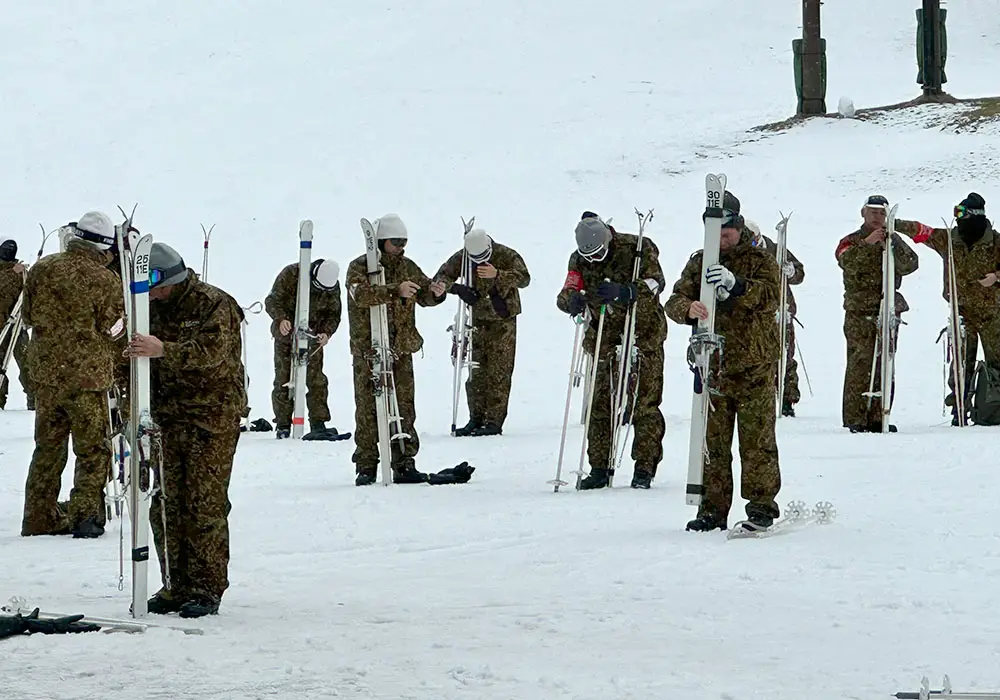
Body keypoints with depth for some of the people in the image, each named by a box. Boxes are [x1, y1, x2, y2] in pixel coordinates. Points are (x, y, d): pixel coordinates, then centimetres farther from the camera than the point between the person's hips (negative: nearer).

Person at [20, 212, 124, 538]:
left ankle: (41, 516, 19)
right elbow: (116, 334, -5)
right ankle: (85, 513, 0)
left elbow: (28, 315, 12)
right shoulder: (106, 281, -14)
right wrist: (108, 363, 14)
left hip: (45, 371, 5)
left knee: (48, 446, 16)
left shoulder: (42, 269, -1)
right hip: (88, 376, -5)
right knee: (93, 450, 7)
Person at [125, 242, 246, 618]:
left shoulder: (214, 305, -8)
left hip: (212, 418, -7)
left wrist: (164, 350, -38)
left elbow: (212, 351, -26)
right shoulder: (155, 307, 13)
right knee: (166, 503, 4)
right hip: (168, 416, 7)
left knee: (205, 503, -8)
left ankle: (207, 589, -3)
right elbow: (145, 365, 22)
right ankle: (177, 586, 11)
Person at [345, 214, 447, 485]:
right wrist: (395, 290, -37)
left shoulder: (408, 267, 11)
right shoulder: (359, 267, -5)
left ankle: (404, 464, 8)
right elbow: (361, 293, -25)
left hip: (402, 350, 4)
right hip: (368, 350, -4)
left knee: (404, 409, 3)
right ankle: (366, 466, 5)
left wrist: (435, 293, -9)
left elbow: (424, 296, 16)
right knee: (368, 409, -1)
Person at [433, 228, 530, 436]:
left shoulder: (506, 255, -15)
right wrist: (456, 288, -30)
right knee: (475, 372, 3)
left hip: (503, 321, -4)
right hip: (477, 321, 4)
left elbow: (523, 278, -27)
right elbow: (440, 278, -8)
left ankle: (494, 421, -6)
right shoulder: (461, 258, -6)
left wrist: (498, 275, -44)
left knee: (498, 372, -7)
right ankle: (476, 418, 10)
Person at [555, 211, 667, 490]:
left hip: (643, 334, -4)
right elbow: (565, 296, -9)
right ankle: (600, 468, 8)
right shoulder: (579, 260, -1)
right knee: (600, 405, 2)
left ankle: (644, 468, -1)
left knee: (645, 403, -5)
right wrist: (573, 300, -35)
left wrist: (623, 292, -39)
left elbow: (656, 282, -22)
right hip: (605, 339, 4)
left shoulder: (637, 248, -12)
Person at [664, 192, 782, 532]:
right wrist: (689, 308, -23)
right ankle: (713, 509, 10)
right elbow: (674, 302, 2)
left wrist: (736, 284, -35)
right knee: (713, 441, 5)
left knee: (756, 440, -5)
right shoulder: (699, 263, 12)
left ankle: (761, 505, 1)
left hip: (754, 366, -3)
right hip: (712, 366, 3)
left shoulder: (760, 260, 2)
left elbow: (770, 294, -17)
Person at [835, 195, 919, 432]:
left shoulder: (894, 241, 14)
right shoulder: (852, 241, 6)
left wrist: (894, 244, -20)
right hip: (859, 314, -4)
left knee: (884, 367, 4)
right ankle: (855, 419, -10)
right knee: (859, 366, -10)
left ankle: (878, 417, 10)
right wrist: (867, 243, -28)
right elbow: (847, 263, -17)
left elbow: (910, 265, -4)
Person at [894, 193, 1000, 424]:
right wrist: (896, 224, -10)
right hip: (961, 311, 2)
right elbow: (920, 231, 1)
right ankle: (959, 410, 0)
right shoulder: (948, 240, 2)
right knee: (961, 364, -2)